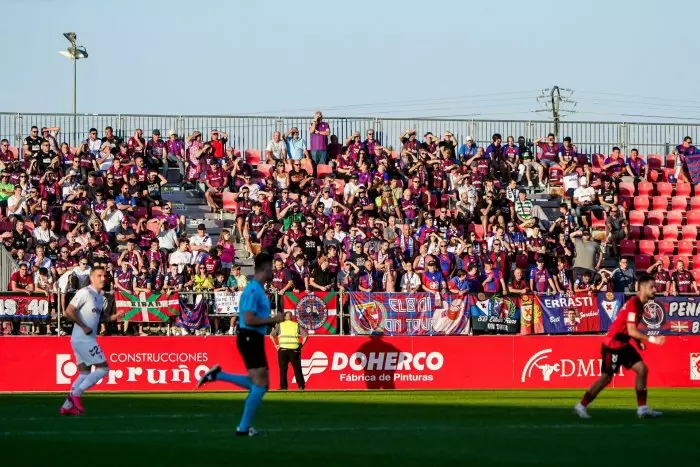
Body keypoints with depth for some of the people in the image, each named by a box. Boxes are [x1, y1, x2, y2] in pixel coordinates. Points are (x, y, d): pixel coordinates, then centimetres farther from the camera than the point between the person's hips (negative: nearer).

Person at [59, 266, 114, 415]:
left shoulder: (101, 297, 15)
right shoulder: (85, 293, -12)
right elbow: (69, 311, -19)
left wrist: (114, 317, 7)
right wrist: (84, 326, -21)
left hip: (89, 339, 10)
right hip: (82, 339, -10)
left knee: (85, 373, 12)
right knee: (103, 368, -8)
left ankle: (67, 406, 14)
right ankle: (76, 394, -6)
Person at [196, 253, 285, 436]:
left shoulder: (257, 289, 15)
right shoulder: (254, 290, -17)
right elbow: (249, 320, -24)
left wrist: (272, 320, 14)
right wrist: (273, 319, -18)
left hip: (253, 340, 10)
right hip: (250, 339, -10)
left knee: (258, 384, 14)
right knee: (260, 385, -6)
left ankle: (217, 375, 15)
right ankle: (243, 428, -1)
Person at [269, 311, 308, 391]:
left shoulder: (280, 325, 9)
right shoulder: (296, 325, 11)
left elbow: (271, 335, 0)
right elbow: (305, 336, 2)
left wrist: (276, 345, 6)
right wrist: (301, 345, 8)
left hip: (283, 349, -1)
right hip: (294, 350, 1)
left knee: (283, 369, 4)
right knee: (297, 368, 7)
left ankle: (283, 386, -1)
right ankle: (301, 385, 4)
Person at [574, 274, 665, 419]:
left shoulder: (640, 304, 7)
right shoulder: (633, 304, -23)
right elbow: (631, 331, -27)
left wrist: (639, 341, 4)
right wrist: (651, 339, -28)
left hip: (623, 345, 9)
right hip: (612, 345, -9)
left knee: (642, 369, 1)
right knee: (606, 377, -3)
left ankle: (642, 409, 2)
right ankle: (581, 406, 9)